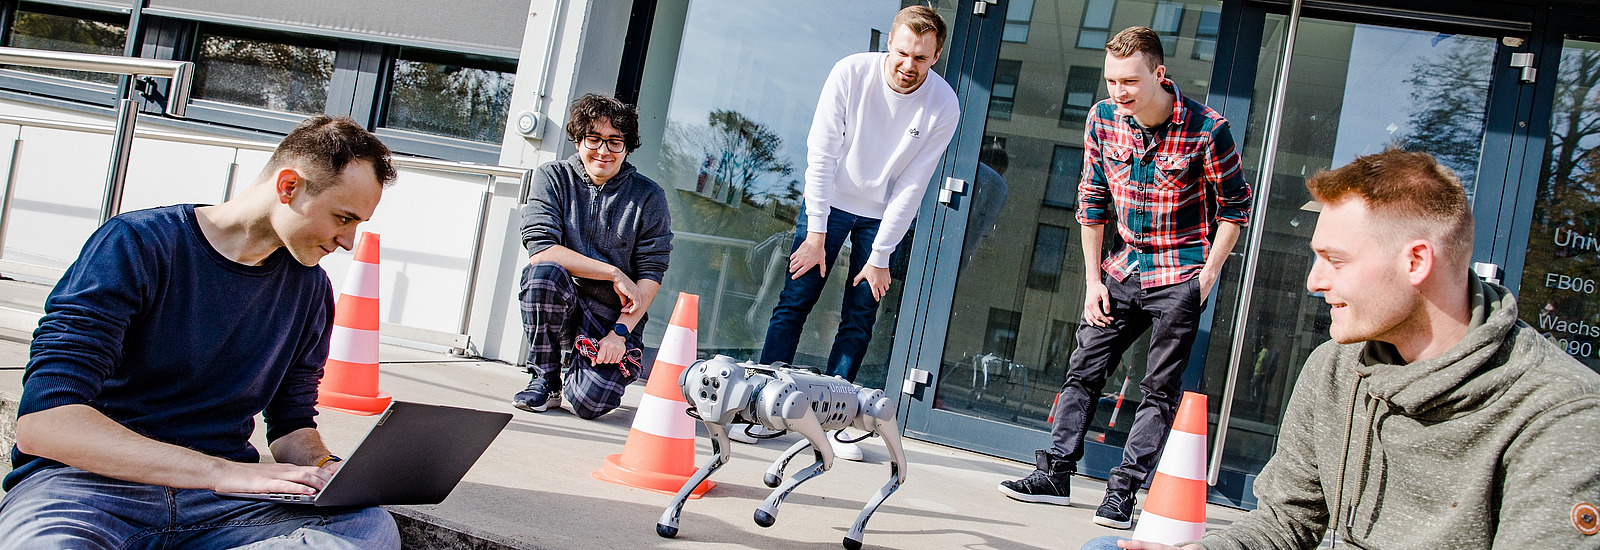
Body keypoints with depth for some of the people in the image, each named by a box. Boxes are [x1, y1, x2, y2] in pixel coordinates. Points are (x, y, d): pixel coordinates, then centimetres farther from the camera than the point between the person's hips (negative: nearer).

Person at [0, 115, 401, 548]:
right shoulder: (138, 245, -8)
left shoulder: (310, 289, 11)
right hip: (85, 483, -5)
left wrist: (321, 467, -5)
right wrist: (221, 471, -28)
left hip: (218, 500, 6)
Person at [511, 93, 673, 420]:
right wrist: (613, 274, -16)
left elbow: (651, 274, -4)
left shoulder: (648, 197, 0)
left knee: (591, 402, -24)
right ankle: (545, 380, -10)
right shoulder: (553, 178, 0)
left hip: (616, 317, 0)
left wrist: (620, 332, -16)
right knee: (542, 272, -33)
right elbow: (540, 250, -13)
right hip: (561, 305, 1)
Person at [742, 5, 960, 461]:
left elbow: (912, 186, -14)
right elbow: (821, 154, -15)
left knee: (859, 320, -1)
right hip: (831, 200, 0)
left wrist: (879, 256, -13)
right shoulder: (851, 73, -19)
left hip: (884, 215, 1)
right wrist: (815, 233, -16)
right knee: (794, 301, -5)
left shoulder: (943, 107, -17)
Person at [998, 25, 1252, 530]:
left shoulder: (1206, 129, -17)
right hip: (1125, 269, 5)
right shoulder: (1103, 119, -3)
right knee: (1083, 369, 5)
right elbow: (1092, 202, 6)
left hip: (1180, 278, -5)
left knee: (1159, 389, -2)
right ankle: (1055, 474, 13)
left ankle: (1122, 491, 4)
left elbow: (1234, 206, -5)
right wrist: (1092, 279, 4)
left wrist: (1208, 276, -10)